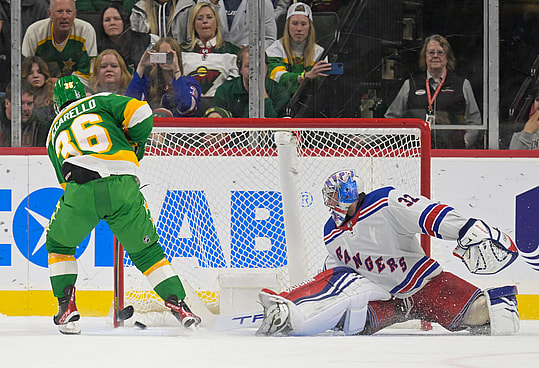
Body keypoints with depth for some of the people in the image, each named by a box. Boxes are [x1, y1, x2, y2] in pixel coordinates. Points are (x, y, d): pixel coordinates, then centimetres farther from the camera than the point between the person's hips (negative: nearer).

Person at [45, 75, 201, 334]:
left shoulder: (54, 133, 29)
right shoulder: (101, 101, 22)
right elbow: (139, 112, 6)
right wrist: (135, 146, 22)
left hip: (80, 190, 0)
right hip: (123, 186, 0)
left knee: (59, 244, 27)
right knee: (146, 250, 16)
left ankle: (66, 304, 16)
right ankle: (178, 305, 7)